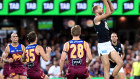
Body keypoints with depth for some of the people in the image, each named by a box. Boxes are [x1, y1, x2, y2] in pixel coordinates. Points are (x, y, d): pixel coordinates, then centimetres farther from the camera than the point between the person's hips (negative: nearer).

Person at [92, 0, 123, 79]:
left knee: (120, 63, 1)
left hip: (109, 45, 8)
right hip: (103, 46, -8)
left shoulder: (103, 18, 16)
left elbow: (112, 10, 22)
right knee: (107, 69, -8)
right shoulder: (96, 19, -9)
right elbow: (108, 13, -21)